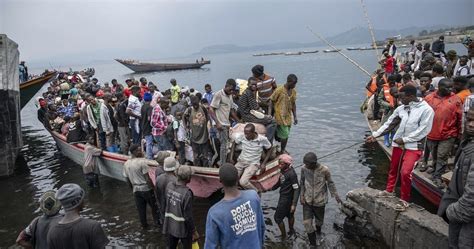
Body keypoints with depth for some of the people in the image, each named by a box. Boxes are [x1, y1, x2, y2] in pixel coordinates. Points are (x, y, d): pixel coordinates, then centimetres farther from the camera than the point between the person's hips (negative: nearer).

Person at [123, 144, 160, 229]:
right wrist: (154, 188, -11)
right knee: (154, 206, 14)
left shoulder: (126, 164, 0)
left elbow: (127, 180, 8)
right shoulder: (142, 162, -20)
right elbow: (147, 178, -20)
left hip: (136, 190, 6)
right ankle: (157, 221, 22)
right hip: (146, 188, -6)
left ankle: (144, 225, 29)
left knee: (141, 209, 17)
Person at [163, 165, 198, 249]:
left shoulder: (169, 185, -11)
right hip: (183, 228, -5)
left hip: (170, 225, 5)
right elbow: (188, 217, -21)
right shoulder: (186, 193, -28)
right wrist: (194, 231, -9)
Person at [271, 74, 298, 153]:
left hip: (288, 117, 6)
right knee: (285, 135, -6)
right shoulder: (279, 90, -16)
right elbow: (271, 101, -9)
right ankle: (282, 152, 11)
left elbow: (293, 104, 12)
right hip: (280, 116, -6)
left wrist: (295, 117, 10)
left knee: (285, 135, 12)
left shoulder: (293, 91, 3)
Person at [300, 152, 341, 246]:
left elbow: (330, 183, -4)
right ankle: (313, 244, 16)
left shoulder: (324, 170, -21)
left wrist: (336, 195, -5)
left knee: (319, 219, 21)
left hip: (319, 201, -1)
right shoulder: (304, 169, -15)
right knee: (307, 222, -2)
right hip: (307, 201, 1)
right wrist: (301, 195, -4)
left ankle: (318, 230, 56)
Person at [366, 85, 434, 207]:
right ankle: (389, 191, 38)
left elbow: (423, 130, -15)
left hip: (413, 146, -5)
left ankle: (405, 200, 6)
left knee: (405, 172, -14)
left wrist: (404, 139, -13)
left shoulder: (426, 109, -14)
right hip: (398, 143, 5)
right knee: (393, 169, 17)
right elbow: (390, 123, 8)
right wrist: (375, 134, 3)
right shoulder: (401, 108, 2)